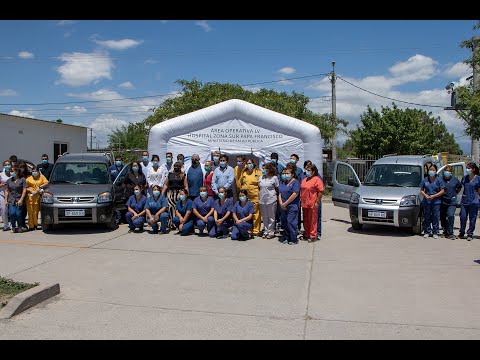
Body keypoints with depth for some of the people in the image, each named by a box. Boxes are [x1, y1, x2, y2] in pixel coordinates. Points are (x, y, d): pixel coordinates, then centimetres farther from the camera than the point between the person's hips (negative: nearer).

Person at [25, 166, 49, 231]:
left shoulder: (41, 177, 12)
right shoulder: (29, 178, 11)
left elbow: (46, 183, 2)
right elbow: (25, 188, 9)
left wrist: (40, 187, -9)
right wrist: (31, 191, -7)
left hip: (37, 197, 0)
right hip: (30, 197, 0)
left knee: (36, 212, 0)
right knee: (30, 212, -3)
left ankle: (35, 224, 12)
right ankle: (31, 226, 1)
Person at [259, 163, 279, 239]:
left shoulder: (274, 178, -4)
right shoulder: (261, 177, 11)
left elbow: (277, 189, 1)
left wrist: (275, 196, -1)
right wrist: (259, 197, 12)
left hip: (271, 200, -5)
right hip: (262, 200, 5)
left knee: (271, 217, 2)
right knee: (264, 217, 11)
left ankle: (271, 232, 9)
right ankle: (266, 231, 20)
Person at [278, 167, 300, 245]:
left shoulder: (295, 182, -6)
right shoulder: (282, 182, 16)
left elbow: (295, 194, -15)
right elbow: (280, 194, 14)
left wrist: (285, 203, -13)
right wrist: (281, 203, -3)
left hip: (292, 206, -7)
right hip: (283, 206, 7)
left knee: (291, 222, -10)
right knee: (284, 222, 9)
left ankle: (293, 239, -2)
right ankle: (286, 238, 19)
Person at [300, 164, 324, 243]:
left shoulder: (317, 180, -8)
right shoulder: (304, 180, 16)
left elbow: (321, 192, -12)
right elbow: (301, 190, 23)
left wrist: (317, 202, -15)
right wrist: (300, 199, 13)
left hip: (312, 204, -7)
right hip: (304, 204, 7)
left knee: (313, 220, -1)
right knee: (306, 220, 14)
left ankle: (313, 236, 7)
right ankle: (306, 234, 26)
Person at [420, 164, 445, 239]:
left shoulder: (438, 180, 1)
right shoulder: (425, 180, 8)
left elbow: (442, 191, -1)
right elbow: (421, 189, 11)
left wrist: (434, 196, -12)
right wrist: (425, 195, -7)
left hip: (436, 201, -2)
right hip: (426, 201, 2)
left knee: (436, 217, -1)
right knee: (427, 217, 5)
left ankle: (435, 233, 6)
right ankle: (427, 232, 13)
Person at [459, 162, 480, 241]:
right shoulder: (465, 178, 8)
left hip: (473, 202, -3)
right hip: (464, 201, 3)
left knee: (472, 219, 4)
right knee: (463, 217, 3)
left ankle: (470, 234, 14)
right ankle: (461, 233, 18)